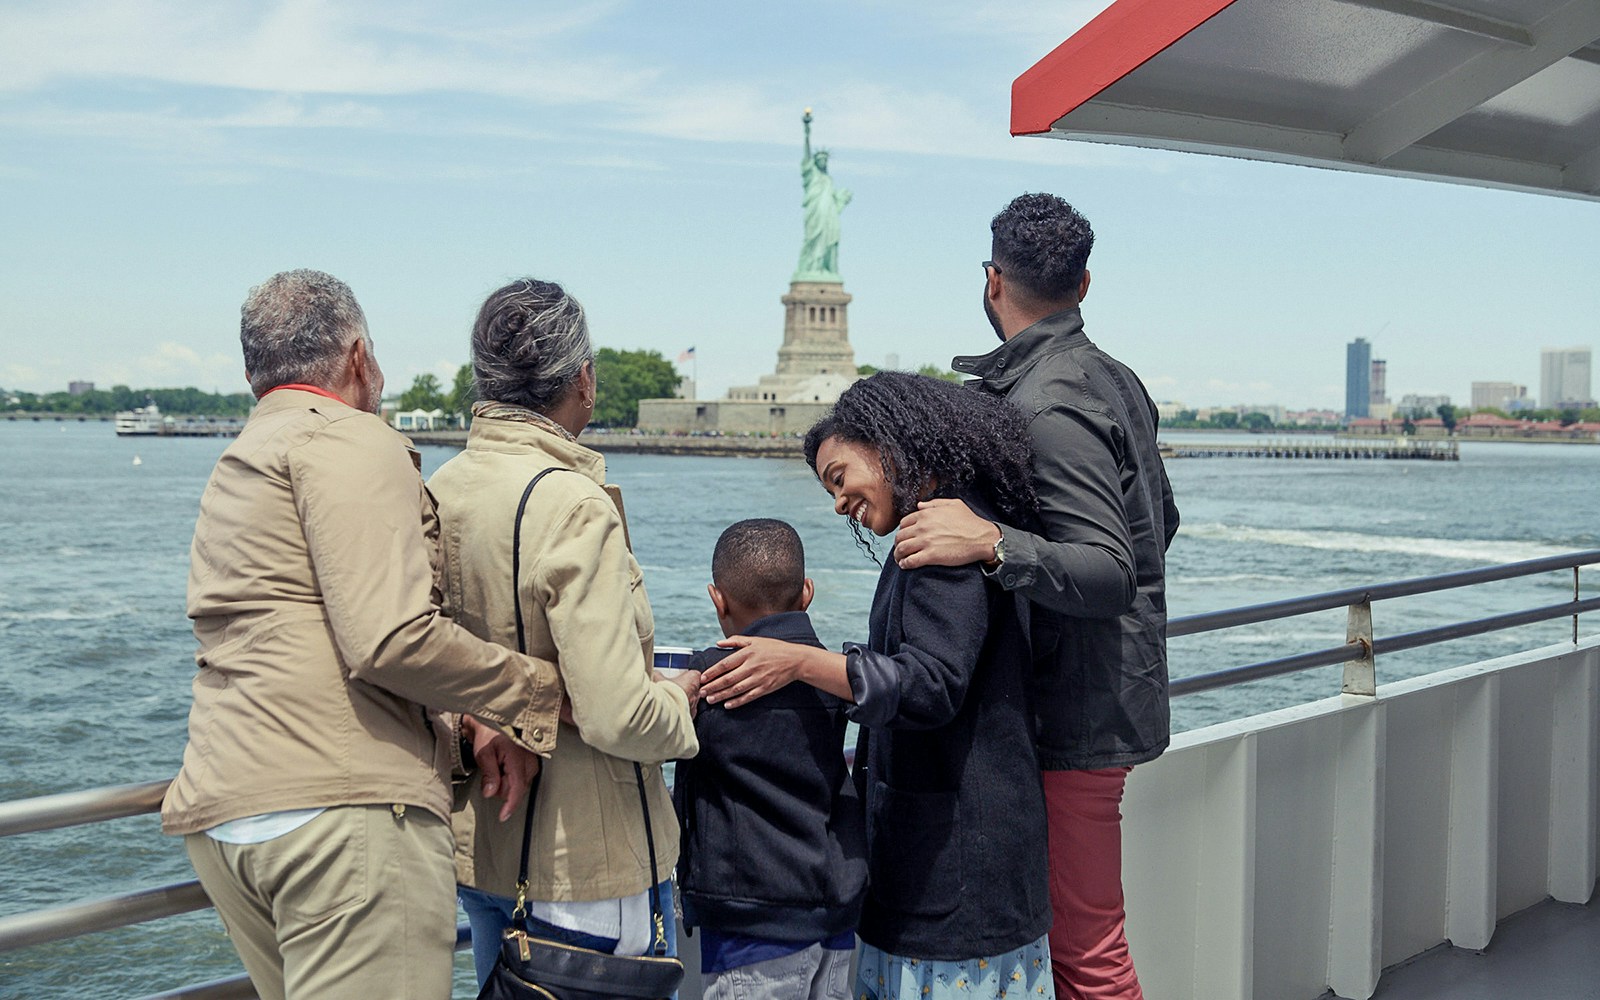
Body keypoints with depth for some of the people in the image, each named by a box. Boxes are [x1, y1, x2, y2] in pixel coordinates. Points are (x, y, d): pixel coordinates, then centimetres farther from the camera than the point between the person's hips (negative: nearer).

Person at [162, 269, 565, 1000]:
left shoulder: (233, 468, 26)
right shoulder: (349, 440, -5)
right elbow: (390, 639, -17)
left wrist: (468, 733, 14)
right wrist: (539, 690, -4)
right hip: (346, 804, -9)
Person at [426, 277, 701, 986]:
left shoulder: (435, 491, 1)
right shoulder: (573, 507, -22)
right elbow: (617, 717, -26)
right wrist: (682, 698, -8)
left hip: (473, 842, 8)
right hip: (583, 859, -8)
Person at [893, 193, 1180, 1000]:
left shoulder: (1046, 409, -19)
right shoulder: (1114, 379, 11)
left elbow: (1108, 574, -26)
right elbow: (1159, 524, 23)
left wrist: (991, 541, -38)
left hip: (1073, 718, -10)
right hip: (1104, 698, 10)